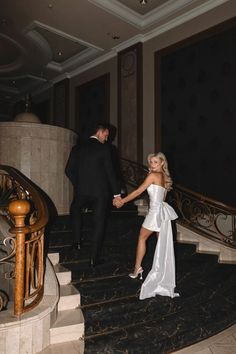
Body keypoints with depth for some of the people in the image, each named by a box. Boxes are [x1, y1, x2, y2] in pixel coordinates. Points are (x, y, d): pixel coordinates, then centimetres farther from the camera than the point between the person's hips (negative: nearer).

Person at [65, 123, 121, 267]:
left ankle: (77, 240, 29)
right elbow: (110, 172, -8)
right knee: (99, 224, 6)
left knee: (75, 209, 32)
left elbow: (69, 170, 5)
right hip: (100, 192, -3)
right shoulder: (104, 148, -7)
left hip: (82, 191, 3)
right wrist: (117, 193, -1)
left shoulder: (77, 148, 5)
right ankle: (94, 258, 10)